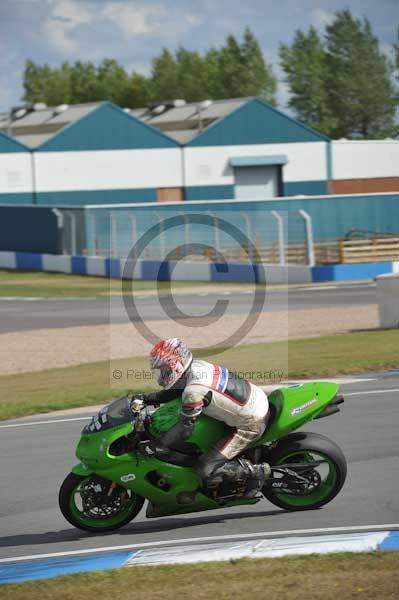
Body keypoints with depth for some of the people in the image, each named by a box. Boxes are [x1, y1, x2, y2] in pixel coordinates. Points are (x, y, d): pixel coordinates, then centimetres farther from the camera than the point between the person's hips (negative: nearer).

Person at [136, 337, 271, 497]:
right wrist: (146, 399, 10)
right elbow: (174, 391, 17)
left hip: (250, 424, -10)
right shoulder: (196, 366, 1)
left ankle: (256, 471, -2)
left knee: (206, 471, -12)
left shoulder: (193, 391, -25)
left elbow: (185, 429, -18)